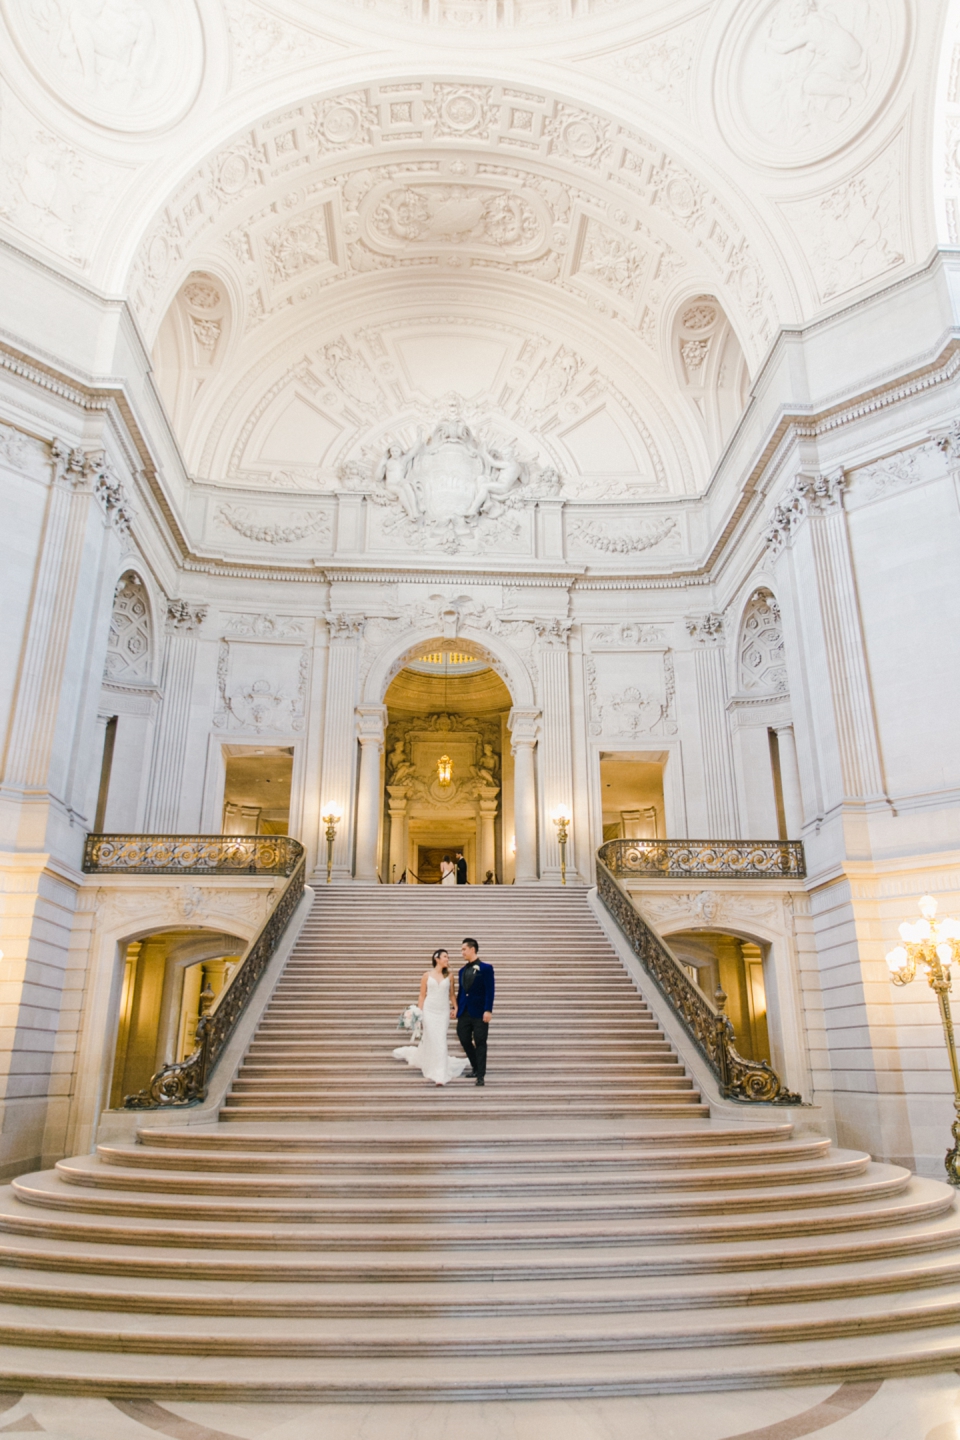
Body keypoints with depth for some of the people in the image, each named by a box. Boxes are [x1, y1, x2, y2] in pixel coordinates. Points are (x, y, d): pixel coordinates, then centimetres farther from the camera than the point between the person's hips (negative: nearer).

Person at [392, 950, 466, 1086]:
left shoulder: (449, 976, 6)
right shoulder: (427, 975, 2)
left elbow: (451, 994, 10)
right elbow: (422, 996, 4)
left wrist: (455, 1007, -3)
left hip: (443, 1012, 1)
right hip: (429, 1011, -1)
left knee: (440, 1040, -2)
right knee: (432, 1040, -4)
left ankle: (440, 1074, 7)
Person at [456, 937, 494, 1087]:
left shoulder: (486, 968, -8)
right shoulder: (463, 970, 10)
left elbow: (489, 990, -12)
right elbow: (460, 990, 15)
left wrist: (488, 1010, -18)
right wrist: (457, 1008, 13)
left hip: (479, 1012, -6)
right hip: (464, 1012, 6)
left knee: (480, 1043, 0)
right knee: (464, 1040, 8)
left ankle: (481, 1075, 9)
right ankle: (475, 1067, 29)